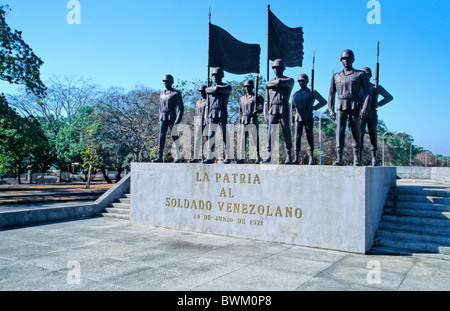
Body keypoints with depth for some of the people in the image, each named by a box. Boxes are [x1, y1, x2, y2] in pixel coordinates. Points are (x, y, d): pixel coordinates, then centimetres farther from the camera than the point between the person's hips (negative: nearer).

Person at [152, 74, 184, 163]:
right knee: (161, 136, -4)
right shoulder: (162, 94, 16)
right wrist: (160, 119, 15)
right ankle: (160, 157, -6)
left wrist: (178, 119, -15)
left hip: (172, 118, -5)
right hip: (163, 118, 5)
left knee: (175, 136, -2)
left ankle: (178, 157, 7)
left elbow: (181, 107, -6)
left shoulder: (176, 93, -1)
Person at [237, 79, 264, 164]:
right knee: (243, 139, -1)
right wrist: (240, 122, 12)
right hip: (244, 121, 4)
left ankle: (258, 158, 3)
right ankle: (242, 158, 2)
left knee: (256, 139, -3)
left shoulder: (257, 97, 4)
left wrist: (258, 110, -14)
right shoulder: (242, 98, 18)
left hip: (253, 121, -4)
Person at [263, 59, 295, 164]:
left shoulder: (290, 81, 7)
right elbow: (267, 100, 17)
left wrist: (268, 83, 3)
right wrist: (265, 113, 7)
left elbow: (279, 82, -14)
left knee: (287, 134, -1)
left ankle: (288, 157, 7)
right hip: (272, 111, 3)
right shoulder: (269, 83, 19)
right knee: (270, 132, -9)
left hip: (284, 110, -3)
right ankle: (269, 156, -11)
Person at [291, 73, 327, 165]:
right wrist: (292, 119, 13)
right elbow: (292, 107, 20)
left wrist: (313, 108, -8)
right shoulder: (295, 94, 15)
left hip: (308, 119, -2)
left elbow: (324, 101, 3)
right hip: (298, 119, 2)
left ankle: (311, 158, 13)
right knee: (297, 137, -10)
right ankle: (296, 158, -12)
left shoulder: (312, 92, 6)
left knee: (310, 137, 2)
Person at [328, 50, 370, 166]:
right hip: (341, 107, 1)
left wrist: (365, 108, -11)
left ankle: (356, 157, 19)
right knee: (340, 130, -13)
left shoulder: (361, 74, 7)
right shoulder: (336, 76, 14)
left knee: (356, 132, 4)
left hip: (355, 107, -1)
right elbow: (331, 94, 15)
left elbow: (367, 92, 0)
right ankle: (339, 158, -15)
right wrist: (331, 110, 5)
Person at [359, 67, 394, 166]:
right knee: (359, 134, -13)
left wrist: (378, 104, -1)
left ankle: (374, 158, 15)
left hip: (372, 114, 1)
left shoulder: (376, 87, 14)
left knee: (373, 136, 3)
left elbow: (390, 97, 12)